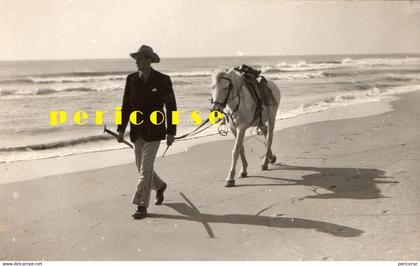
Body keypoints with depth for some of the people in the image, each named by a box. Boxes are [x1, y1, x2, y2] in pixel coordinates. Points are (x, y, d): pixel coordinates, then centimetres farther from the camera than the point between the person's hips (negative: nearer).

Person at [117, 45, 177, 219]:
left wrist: (171, 132, -5)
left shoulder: (162, 80, -7)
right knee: (142, 168, 14)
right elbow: (126, 105, 8)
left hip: (154, 131, -5)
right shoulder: (131, 79, 4)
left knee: (146, 169, -8)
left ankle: (142, 207, -1)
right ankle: (159, 186, 42)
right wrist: (121, 129, 4)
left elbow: (171, 107, -2)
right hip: (137, 131, 5)